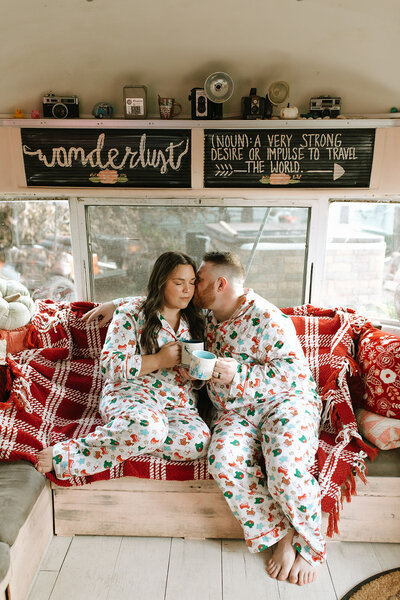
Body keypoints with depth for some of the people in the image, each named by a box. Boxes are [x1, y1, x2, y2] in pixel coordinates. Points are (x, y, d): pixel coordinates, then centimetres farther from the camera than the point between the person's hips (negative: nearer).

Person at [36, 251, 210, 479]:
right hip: (130, 392, -4)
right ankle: (64, 453, -24)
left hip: (180, 404, 5)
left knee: (199, 441, -30)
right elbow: (110, 364, -7)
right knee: (149, 427, -40)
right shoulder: (133, 313, 0)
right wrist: (159, 360, -13)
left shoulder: (194, 319, 14)